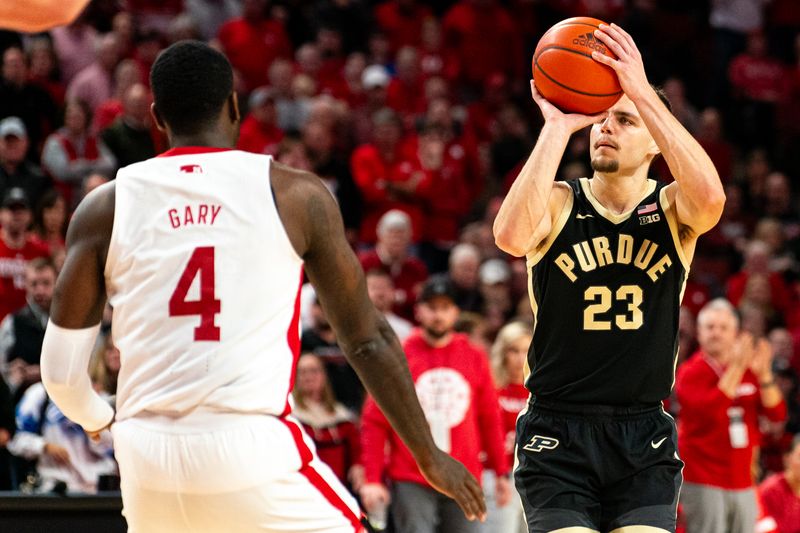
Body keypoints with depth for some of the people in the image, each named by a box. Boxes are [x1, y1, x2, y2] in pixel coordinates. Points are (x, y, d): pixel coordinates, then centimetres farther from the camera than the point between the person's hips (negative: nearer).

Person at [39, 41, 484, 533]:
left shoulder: (106, 206, 7)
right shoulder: (296, 196, 2)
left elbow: (61, 368, 6)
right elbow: (368, 339, 5)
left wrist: (94, 418, 29)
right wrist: (429, 456, 15)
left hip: (149, 460, 3)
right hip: (253, 455, -3)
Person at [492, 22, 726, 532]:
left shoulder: (672, 209, 1)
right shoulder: (558, 204, -1)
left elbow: (710, 196, -24)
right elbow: (511, 235, -25)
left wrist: (642, 92, -26)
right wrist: (558, 126, -22)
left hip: (644, 435, 1)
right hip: (558, 433, -1)